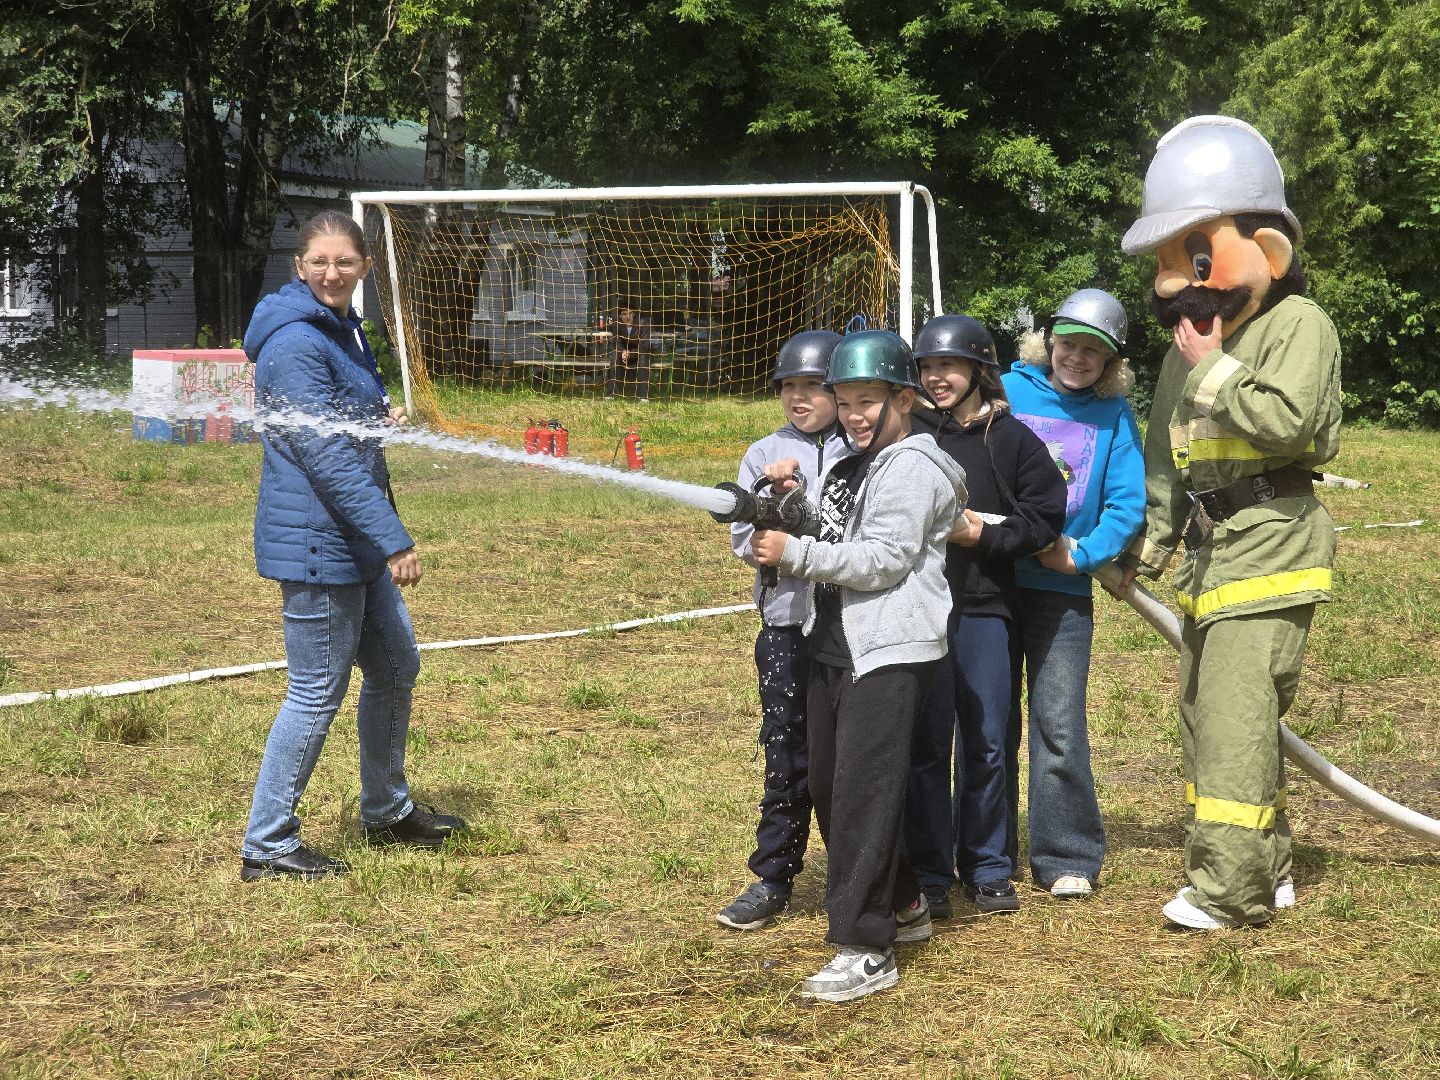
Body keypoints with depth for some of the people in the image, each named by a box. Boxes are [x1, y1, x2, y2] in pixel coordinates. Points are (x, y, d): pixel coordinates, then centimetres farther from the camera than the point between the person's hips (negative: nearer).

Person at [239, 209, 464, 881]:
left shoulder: (344, 330, 12)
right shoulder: (295, 343, -18)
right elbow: (329, 456, -24)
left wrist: (382, 418, 6)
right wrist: (394, 542, -25)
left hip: (356, 542, 10)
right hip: (316, 542, -10)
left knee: (395, 669, 19)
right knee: (318, 694, -4)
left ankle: (387, 813, 35)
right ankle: (266, 846, 6)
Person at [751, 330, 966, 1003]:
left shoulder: (912, 467, -9)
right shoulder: (849, 464, 20)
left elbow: (884, 559, -18)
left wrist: (796, 554, -20)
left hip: (889, 648, -10)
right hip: (832, 643, 10)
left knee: (863, 790, -15)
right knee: (827, 787, 14)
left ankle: (866, 951, -15)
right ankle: (900, 903, 31)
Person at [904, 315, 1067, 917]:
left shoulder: (1012, 438, 4)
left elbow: (1045, 515, 2)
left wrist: (982, 534, -9)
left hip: (985, 607, 0)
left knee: (987, 744, 5)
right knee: (926, 744, 2)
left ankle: (987, 869, 18)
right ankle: (928, 874, 10)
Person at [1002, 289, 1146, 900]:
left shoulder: (1114, 415, 2)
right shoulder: (1009, 390, 2)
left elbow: (1127, 502, -2)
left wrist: (1082, 553, -15)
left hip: (1062, 588, -1)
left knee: (1059, 727, -4)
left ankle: (1066, 860, 7)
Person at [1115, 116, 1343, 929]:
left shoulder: (1296, 325, -9)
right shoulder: (1188, 344, 16)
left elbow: (1288, 419, -26)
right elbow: (1166, 460, 24)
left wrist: (1216, 372, -17)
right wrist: (1147, 547, 24)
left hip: (1269, 557, -9)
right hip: (1210, 560, 9)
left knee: (1236, 717, -14)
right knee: (1209, 717, 13)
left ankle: (1231, 889, -11)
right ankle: (1269, 869, 24)